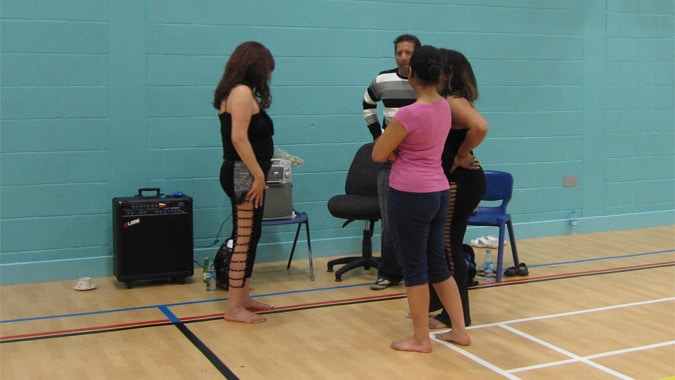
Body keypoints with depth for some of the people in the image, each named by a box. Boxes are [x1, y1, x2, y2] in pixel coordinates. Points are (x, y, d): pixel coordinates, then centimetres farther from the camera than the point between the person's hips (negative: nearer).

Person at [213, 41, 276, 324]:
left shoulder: (235, 91, 16)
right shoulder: (243, 92, -13)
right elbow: (239, 138, -22)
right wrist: (258, 175, -20)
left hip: (241, 174, 10)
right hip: (244, 174, -10)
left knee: (247, 238, 16)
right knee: (244, 240, -6)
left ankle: (243, 298, 25)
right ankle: (235, 308, 0)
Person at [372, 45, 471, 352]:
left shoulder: (409, 114, -19)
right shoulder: (444, 108, 4)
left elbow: (378, 155, -11)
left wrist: (391, 147, 7)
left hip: (410, 196, -8)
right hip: (439, 192, 8)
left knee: (414, 266, 4)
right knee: (437, 263, 18)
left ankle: (421, 339, 15)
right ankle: (460, 330, 24)